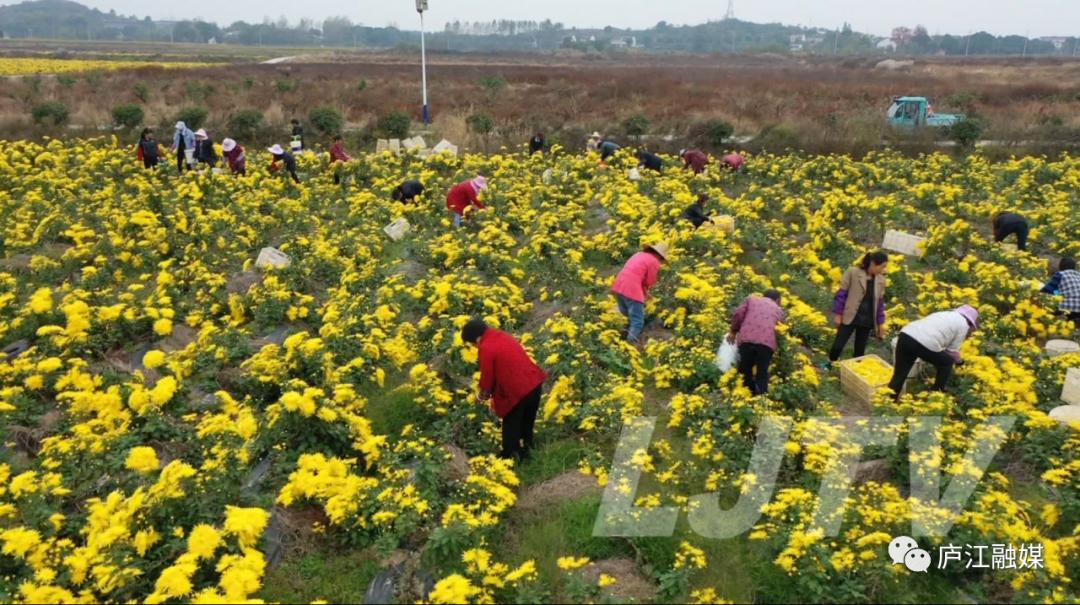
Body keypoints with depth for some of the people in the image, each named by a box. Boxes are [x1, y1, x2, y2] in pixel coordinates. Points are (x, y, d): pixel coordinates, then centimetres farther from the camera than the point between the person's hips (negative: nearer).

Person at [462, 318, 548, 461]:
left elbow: (487, 376, -7)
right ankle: (526, 448, 44)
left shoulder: (485, 348, -14)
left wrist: (483, 394, 13)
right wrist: (494, 392, 25)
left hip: (518, 391, -8)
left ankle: (510, 456, 30)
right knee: (527, 421, 28)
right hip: (535, 382, 8)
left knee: (511, 425, 15)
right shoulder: (503, 336, 13)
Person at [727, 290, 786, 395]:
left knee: (745, 372, 13)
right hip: (767, 342, 0)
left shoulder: (751, 299, 25)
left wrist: (733, 332, 21)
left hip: (746, 339, 0)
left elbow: (738, 314, 11)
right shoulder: (779, 310, 30)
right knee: (762, 375, 7)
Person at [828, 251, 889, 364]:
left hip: (867, 321, 4)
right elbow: (841, 293, -8)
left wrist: (880, 323, 11)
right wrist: (837, 314, -9)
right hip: (850, 318, -4)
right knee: (838, 345, -1)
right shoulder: (853, 273, -11)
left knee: (860, 350, 11)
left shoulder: (880, 280, 2)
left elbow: (880, 302, 11)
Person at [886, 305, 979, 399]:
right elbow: (953, 350, 12)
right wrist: (959, 361, 32)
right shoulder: (963, 324, 13)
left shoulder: (945, 314, 34)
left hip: (905, 335, 6)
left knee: (899, 375, 14)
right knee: (947, 363, 22)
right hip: (924, 344, -6)